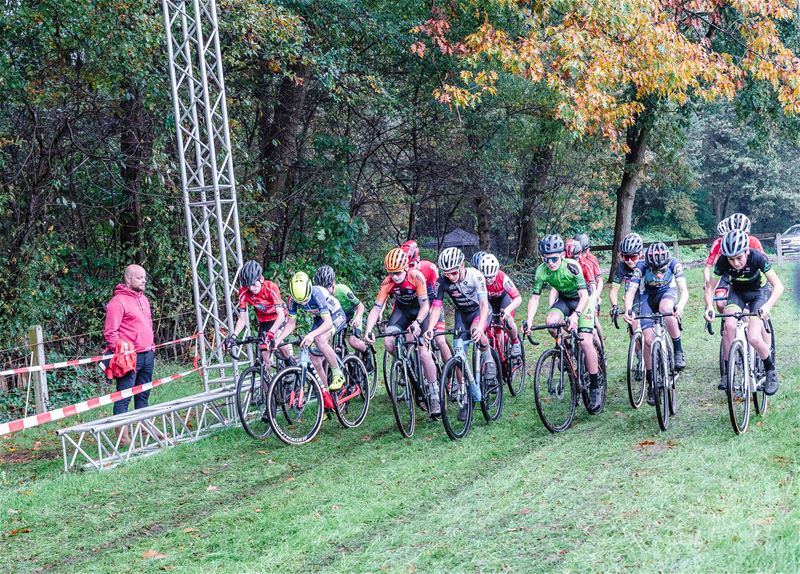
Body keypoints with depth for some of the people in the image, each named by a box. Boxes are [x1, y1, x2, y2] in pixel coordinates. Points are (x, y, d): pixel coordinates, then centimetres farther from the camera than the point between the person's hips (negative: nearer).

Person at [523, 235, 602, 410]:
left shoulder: (572, 266, -30)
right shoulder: (541, 271, -18)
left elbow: (584, 295, -34)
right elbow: (535, 297, -14)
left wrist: (575, 315, -50)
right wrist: (529, 321, -28)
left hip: (582, 300, -4)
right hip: (564, 300, 4)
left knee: (585, 342, -18)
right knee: (550, 320, -30)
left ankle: (595, 387, -5)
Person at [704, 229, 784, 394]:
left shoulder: (757, 258, -32)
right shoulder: (723, 261, -26)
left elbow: (778, 286, -33)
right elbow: (710, 287, -17)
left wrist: (767, 306, -50)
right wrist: (709, 307, -37)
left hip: (759, 292, -2)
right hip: (737, 292, 2)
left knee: (753, 338, -20)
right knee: (729, 325, -27)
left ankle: (771, 371, 7)